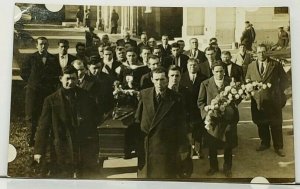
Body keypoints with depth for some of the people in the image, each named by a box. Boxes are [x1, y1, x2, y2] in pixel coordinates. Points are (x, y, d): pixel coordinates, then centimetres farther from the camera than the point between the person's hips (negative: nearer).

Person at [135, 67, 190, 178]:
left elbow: (181, 125, -4)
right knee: (145, 174, 14)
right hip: (145, 145, 2)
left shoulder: (176, 98, -8)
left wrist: (183, 148, -1)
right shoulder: (144, 94, -2)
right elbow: (138, 119, 4)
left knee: (167, 175, 10)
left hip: (167, 146, -2)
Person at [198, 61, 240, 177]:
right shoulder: (205, 84, -3)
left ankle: (227, 168, 31)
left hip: (228, 118, 0)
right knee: (212, 145, 13)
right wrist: (207, 112, -12)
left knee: (228, 145, 11)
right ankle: (213, 167, 34)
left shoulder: (231, 82, -3)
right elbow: (200, 101, 2)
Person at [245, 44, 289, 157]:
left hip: (273, 101, -2)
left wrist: (279, 92, 0)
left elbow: (284, 79, 5)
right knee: (261, 124, 13)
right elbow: (247, 80, 15)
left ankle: (278, 147, 18)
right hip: (257, 101, 3)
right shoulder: (251, 66, 6)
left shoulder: (276, 65, -2)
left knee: (276, 125, 5)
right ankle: (264, 143, 31)